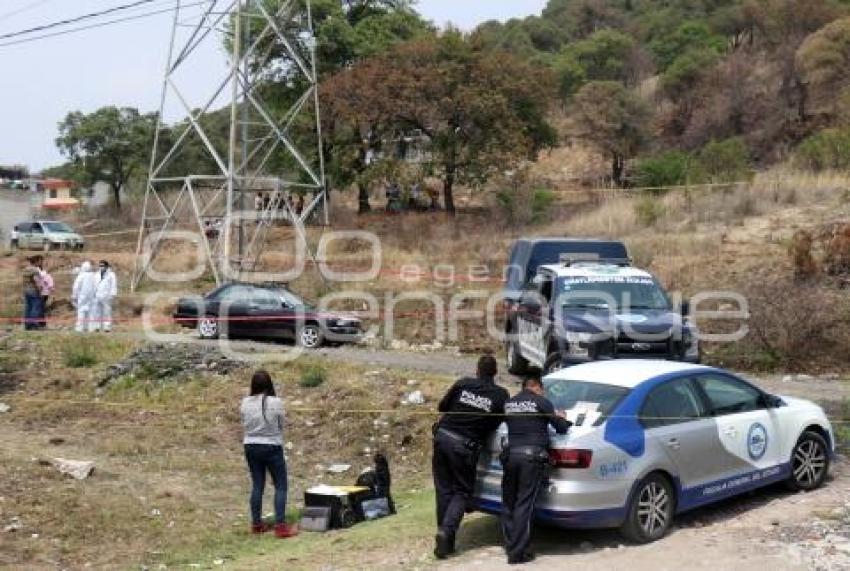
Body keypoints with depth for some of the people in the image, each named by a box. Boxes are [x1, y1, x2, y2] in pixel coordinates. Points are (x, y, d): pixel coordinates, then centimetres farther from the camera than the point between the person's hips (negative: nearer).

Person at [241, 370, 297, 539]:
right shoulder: (275, 402, -14)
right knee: (280, 486, 3)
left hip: (251, 446, 4)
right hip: (271, 447, -4)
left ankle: (256, 524, 20)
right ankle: (280, 525, -2)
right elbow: (281, 425, -3)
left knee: (257, 485, 14)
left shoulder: (245, 403, -4)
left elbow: (244, 424, 2)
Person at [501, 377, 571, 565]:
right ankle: (517, 553, -3)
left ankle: (510, 546, 20)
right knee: (524, 505, -4)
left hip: (511, 454, 5)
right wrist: (562, 419, 27)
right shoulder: (541, 401, 0)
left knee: (508, 503, 15)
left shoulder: (508, 403, 15)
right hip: (532, 456, -5)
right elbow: (561, 427, 2)